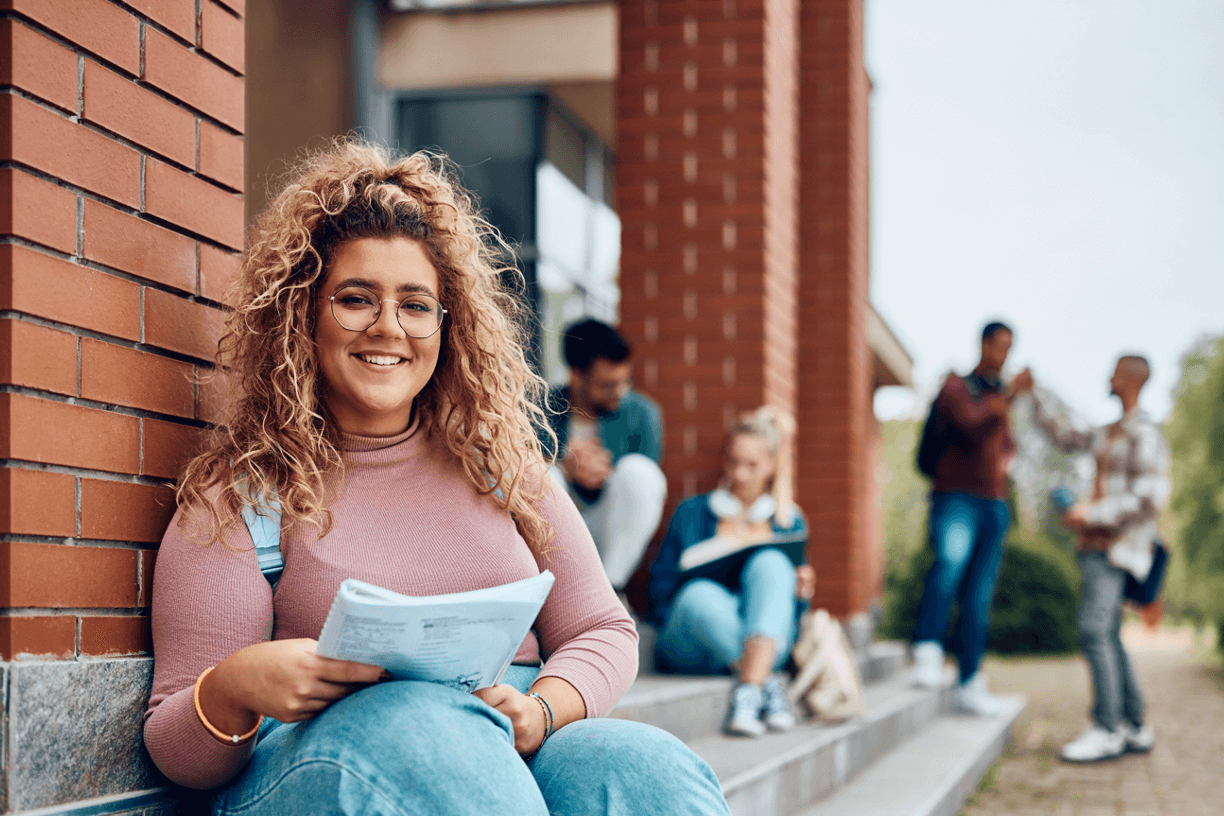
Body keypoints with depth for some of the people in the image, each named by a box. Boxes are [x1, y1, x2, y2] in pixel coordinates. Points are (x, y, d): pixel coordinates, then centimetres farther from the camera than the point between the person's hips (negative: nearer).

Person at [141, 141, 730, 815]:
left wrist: (541, 711, -8)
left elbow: (602, 633, 16)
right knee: (420, 722, -39)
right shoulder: (237, 495, 6)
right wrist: (234, 691, -23)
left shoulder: (498, 462, 17)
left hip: (517, 749, 2)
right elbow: (173, 747, 2)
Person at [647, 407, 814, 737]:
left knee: (771, 562, -27)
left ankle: (749, 688, -44)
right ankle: (767, 686, -33)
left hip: (765, 643, 1)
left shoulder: (789, 521, 18)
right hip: (692, 650, -1)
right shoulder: (692, 513, 14)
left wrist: (800, 590, -7)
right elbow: (660, 587, 6)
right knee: (699, 594, -34)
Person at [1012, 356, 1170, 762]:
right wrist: (1034, 396, 31)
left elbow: (1151, 495, -19)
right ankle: (1134, 728, 13)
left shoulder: (1144, 434, -10)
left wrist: (1094, 513, -19)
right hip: (1099, 546, 10)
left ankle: (1106, 731, -19)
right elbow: (1066, 436, 33)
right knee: (1107, 636, 9)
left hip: (1116, 546, -10)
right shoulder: (1113, 434, 20)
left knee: (1094, 627, -18)